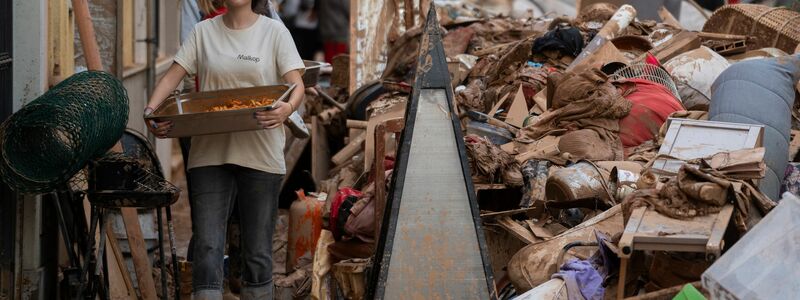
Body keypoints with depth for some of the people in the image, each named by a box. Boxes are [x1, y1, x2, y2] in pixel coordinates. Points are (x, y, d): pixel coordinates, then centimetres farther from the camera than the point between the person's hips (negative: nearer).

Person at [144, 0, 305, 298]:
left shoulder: (274, 32, 3)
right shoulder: (203, 32, 8)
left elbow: (296, 84, -5)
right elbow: (172, 75, 4)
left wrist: (288, 108, -28)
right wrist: (151, 111, -15)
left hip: (260, 155, -1)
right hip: (209, 152, 1)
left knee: (257, 250, 7)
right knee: (207, 245, -5)